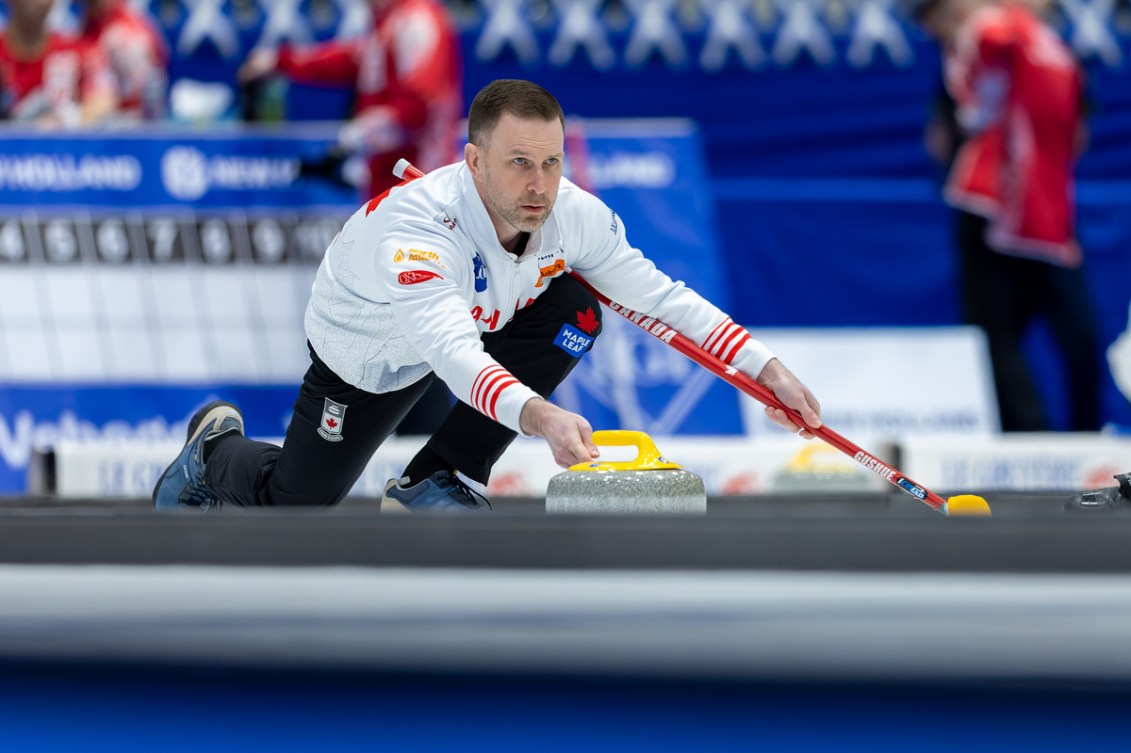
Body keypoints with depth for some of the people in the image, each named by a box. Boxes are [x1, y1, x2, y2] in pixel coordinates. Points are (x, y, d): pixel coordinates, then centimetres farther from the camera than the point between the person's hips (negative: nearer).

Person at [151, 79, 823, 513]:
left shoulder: (571, 215, -26)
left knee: (575, 313, -21)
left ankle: (432, 484, -9)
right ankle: (218, 449, 39)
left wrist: (764, 368, -26)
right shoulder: (417, 227, -44)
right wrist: (538, 416, -72)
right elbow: (452, 355, -56)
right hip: (366, 354, -5)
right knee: (294, 504, 0)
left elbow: (662, 296, -18)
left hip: (475, 324, 5)